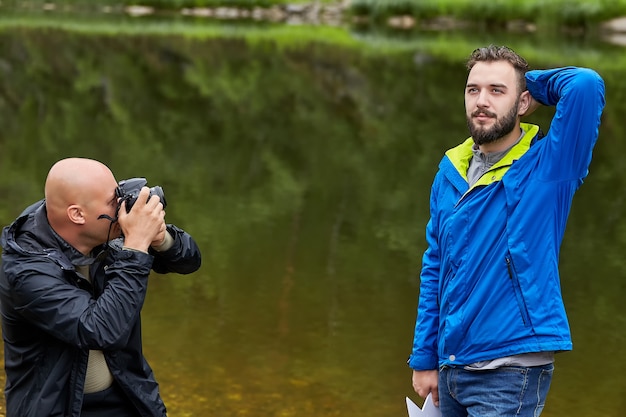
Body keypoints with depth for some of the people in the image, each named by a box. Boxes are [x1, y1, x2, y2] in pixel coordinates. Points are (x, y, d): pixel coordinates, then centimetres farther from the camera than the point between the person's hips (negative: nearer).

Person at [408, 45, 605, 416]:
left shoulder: (547, 167, -10)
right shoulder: (450, 172, 6)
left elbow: (586, 85, -26)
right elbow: (435, 268, 10)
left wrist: (533, 82, -6)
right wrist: (424, 358, 8)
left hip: (511, 371, -5)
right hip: (451, 368, 6)